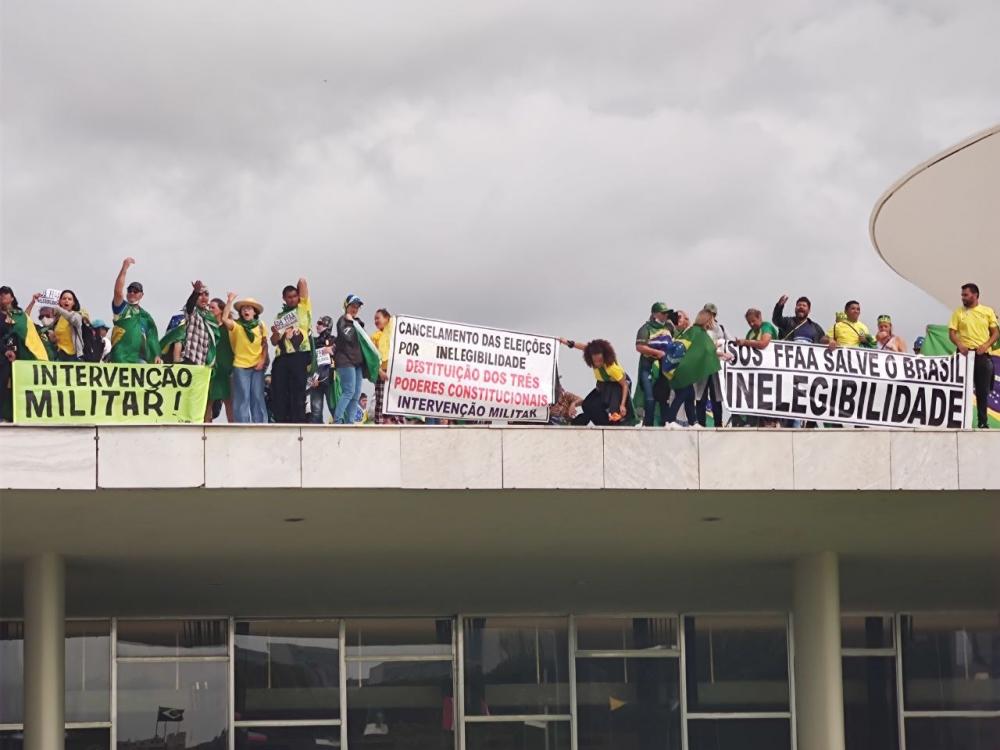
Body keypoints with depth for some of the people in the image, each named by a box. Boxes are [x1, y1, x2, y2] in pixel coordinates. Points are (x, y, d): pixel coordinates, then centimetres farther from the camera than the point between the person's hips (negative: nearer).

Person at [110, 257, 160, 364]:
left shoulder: (146, 316, 21)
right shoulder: (121, 308, 9)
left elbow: (152, 338, 17)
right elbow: (118, 291, -10)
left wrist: (156, 355, 4)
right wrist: (124, 269, -16)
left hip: (139, 358, 4)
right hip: (120, 357, -4)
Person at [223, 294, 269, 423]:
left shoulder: (260, 326, 6)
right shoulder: (236, 325, -4)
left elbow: (265, 345, 11)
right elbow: (225, 319, -23)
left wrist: (263, 360, -2)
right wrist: (229, 301, -20)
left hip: (257, 366, 2)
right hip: (240, 366, -2)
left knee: (258, 398, 3)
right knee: (242, 398, -1)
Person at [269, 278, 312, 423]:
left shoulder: (304, 308, 11)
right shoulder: (280, 316, 21)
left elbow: (302, 282, 5)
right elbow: (274, 341, 17)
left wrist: (299, 287, 24)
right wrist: (275, 333, -3)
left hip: (299, 356, -4)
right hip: (281, 358, 4)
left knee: (298, 394, -6)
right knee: (279, 395, -1)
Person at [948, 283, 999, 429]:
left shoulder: (988, 311, 8)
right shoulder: (958, 313, 6)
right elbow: (952, 332, 2)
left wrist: (986, 345, -11)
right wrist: (960, 345, -17)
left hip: (983, 355, 0)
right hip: (965, 354, 0)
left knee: (983, 391, 2)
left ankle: (983, 422, 9)